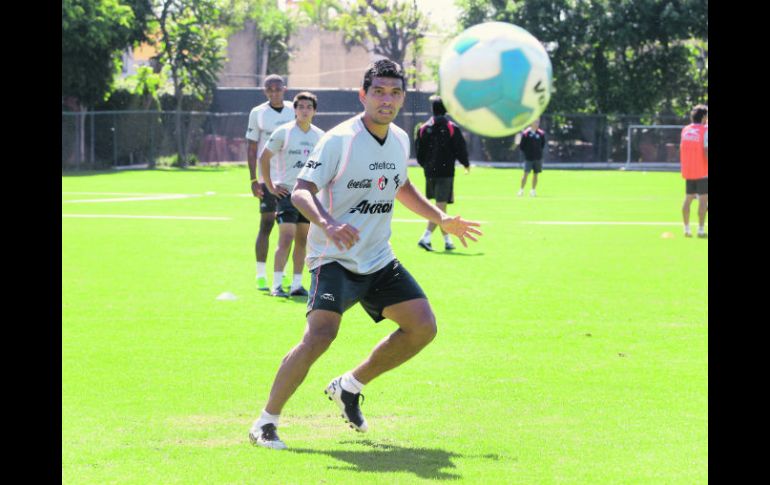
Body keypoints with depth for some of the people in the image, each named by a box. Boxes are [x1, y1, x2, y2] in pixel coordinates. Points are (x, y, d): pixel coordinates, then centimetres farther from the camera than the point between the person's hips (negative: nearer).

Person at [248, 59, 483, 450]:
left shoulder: (400, 140, 8)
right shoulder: (339, 139, -14)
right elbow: (301, 191, -20)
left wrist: (441, 218, 22)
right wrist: (327, 223, -38)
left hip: (378, 260, 7)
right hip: (334, 258, -7)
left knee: (423, 326, -2)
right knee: (320, 335, -25)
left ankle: (350, 386, 16)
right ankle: (266, 422, -11)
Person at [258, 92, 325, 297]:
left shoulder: (320, 136, 8)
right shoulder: (283, 132, -6)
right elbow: (264, 158, -2)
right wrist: (270, 187, -5)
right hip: (287, 193, -5)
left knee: (302, 240, 7)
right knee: (286, 238, -13)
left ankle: (297, 285, 13)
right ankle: (276, 285, -12)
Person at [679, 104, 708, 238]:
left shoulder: (685, 130, 6)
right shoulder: (705, 130, -11)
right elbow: (706, 152, -18)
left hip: (687, 171, 6)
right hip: (702, 172, -6)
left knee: (688, 198, 12)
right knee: (703, 199, -2)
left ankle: (686, 229, 14)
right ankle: (700, 230, -5)